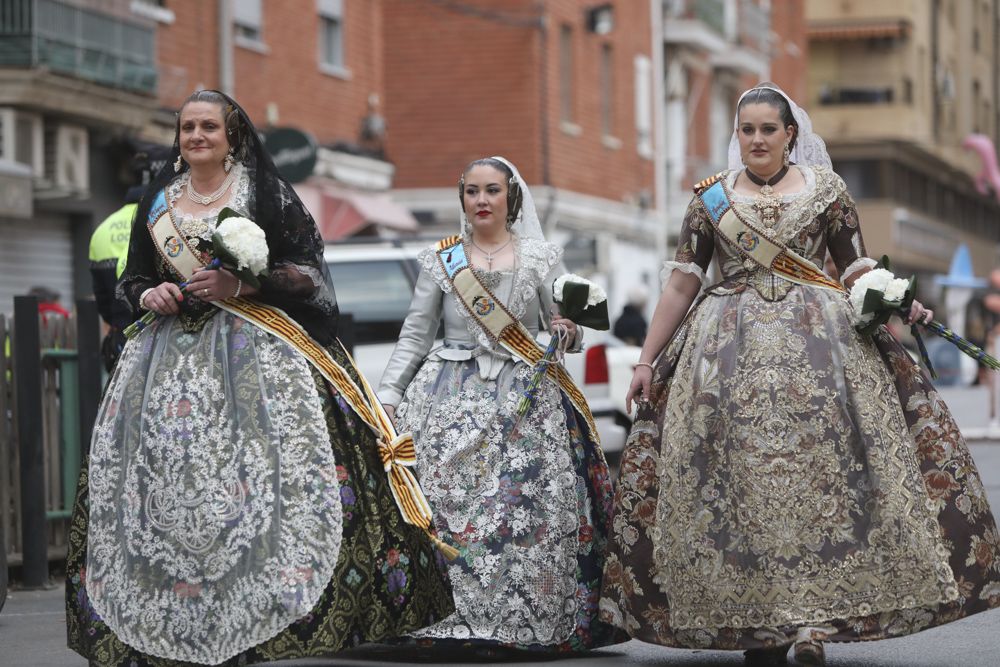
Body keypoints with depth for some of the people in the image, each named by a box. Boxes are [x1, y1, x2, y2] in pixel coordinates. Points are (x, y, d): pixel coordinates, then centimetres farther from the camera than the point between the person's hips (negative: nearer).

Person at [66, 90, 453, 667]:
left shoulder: (265, 192, 4)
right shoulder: (158, 202, 17)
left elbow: (307, 270, -1)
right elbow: (133, 277, 24)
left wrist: (241, 284, -14)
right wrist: (148, 295, 1)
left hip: (256, 353, -4)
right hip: (170, 355, 4)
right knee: (164, 481, -5)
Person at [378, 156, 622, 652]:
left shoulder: (542, 257, 10)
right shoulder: (439, 259, 11)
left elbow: (568, 335, 10)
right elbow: (414, 336, 10)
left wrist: (568, 332, -13)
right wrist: (387, 396, 1)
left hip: (525, 397, -1)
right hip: (453, 397, 1)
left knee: (527, 508, -14)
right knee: (446, 500, -15)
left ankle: (526, 619, -9)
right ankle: (450, 615, -10)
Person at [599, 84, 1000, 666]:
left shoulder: (826, 189, 10)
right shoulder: (711, 199, 12)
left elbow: (859, 268, 10)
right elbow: (681, 282, 13)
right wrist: (647, 360, 11)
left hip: (820, 338, -1)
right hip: (730, 348, 1)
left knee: (819, 469, -16)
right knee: (737, 479, -7)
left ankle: (815, 617, -20)